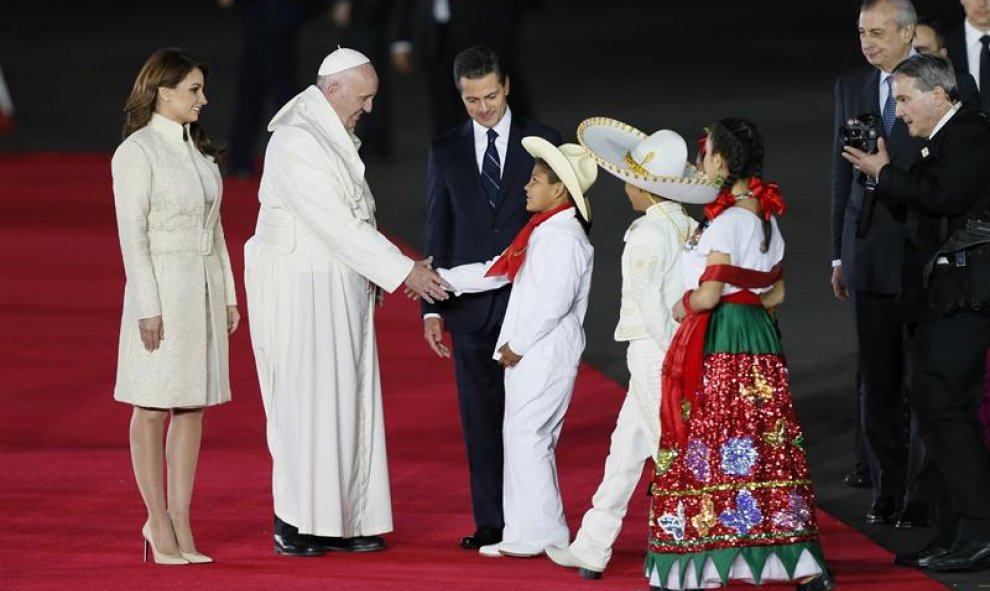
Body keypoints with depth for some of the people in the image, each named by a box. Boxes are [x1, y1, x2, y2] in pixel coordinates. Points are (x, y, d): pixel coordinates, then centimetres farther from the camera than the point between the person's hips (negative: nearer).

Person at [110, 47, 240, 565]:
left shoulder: (197, 149, 12)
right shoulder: (136, 152, -9)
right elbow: (132, 234, -12)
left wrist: (228, 294, 14)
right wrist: (148, 306, -16)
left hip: (205, 286, 7)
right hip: (162, 286, -7)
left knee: (192, 406, 6)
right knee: (153, 409, 0)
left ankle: (180, 522, 9)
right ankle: (159, 522, 6)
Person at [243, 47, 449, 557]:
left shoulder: (334, 137, 12)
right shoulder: (296, 143, -19)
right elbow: (338, 226, -23)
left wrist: (375, 273, 9)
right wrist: (403, 271, -21)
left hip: (343, 284, 9)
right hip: (302, 289, -9)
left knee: (348, 400, 8)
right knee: (307, 401, -6)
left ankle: (339, 519, 11)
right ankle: (293, 526, -1)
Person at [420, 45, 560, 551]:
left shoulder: (541, 143, 3)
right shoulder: (445, 151, 8)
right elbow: (437, 233, 9)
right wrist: (432, 306, 4)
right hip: (470, 304, 2)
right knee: (480, 416, 3)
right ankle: (490, 522, 8)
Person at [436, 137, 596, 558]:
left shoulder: (564, 237, -16)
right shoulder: (541, 232, 16)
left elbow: (554, 302, -22)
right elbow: (495, 272, 20)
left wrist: (519, 345, -17)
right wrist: (439, 278, 16)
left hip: (546, 353, -10)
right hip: (527, 354, 10)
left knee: (525, 436, -9)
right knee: (527, 440, 12)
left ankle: (535, 534, -6)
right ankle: (529, 532, 16)